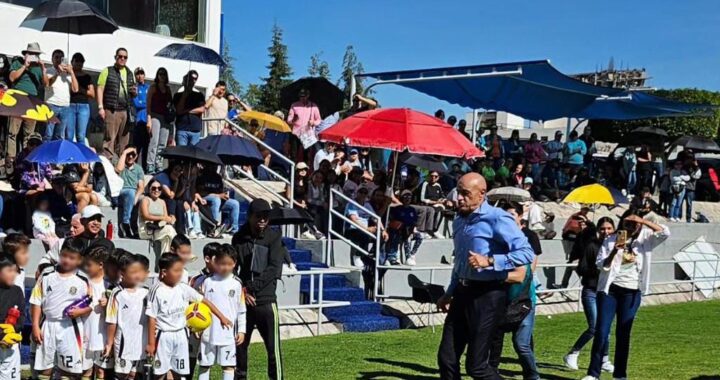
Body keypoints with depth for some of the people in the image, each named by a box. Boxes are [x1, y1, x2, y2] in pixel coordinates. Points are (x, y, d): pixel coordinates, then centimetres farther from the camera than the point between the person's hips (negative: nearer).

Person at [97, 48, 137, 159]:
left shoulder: (129, 73, 19)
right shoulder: (107, 71, 4)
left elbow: (132, 92, 29)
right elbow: (100, 89, -3)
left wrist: (134, 92, 3)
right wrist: (100, 107, -13)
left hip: (126, 111, 5)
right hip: (112, 110, -5)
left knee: (124, 140, 7)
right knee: (110, 139, -9)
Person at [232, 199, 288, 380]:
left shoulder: (274, 238, -1)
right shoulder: (239, 238, 6)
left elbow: (274, 269, -11)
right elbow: (232, 268, 5)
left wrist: (251, 287, -15)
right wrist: (241, 290, -9)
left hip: (266, 301, -3)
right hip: (242, 300, 3)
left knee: (273, 347, -4)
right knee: (239, 345, 11)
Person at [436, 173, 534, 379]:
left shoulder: (497, 219, -13)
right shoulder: (459, 221, 13)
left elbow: (527, 252, -21)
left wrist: (489, 261, -25)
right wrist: (449, 293, 24)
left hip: (487, 295, -8)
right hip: (462, 293, 8)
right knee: (446, 358, 6)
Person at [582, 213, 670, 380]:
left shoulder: (645, 239, 4)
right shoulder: (611, 240, 1)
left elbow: (665, 233, -10)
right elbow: (602, 265, -4)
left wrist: (643, 221, -14)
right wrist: (615, 250, -20)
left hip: (631, 292, 1)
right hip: (609, 289, -1)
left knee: (623, 333, 6)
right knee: (601, 332, -4)